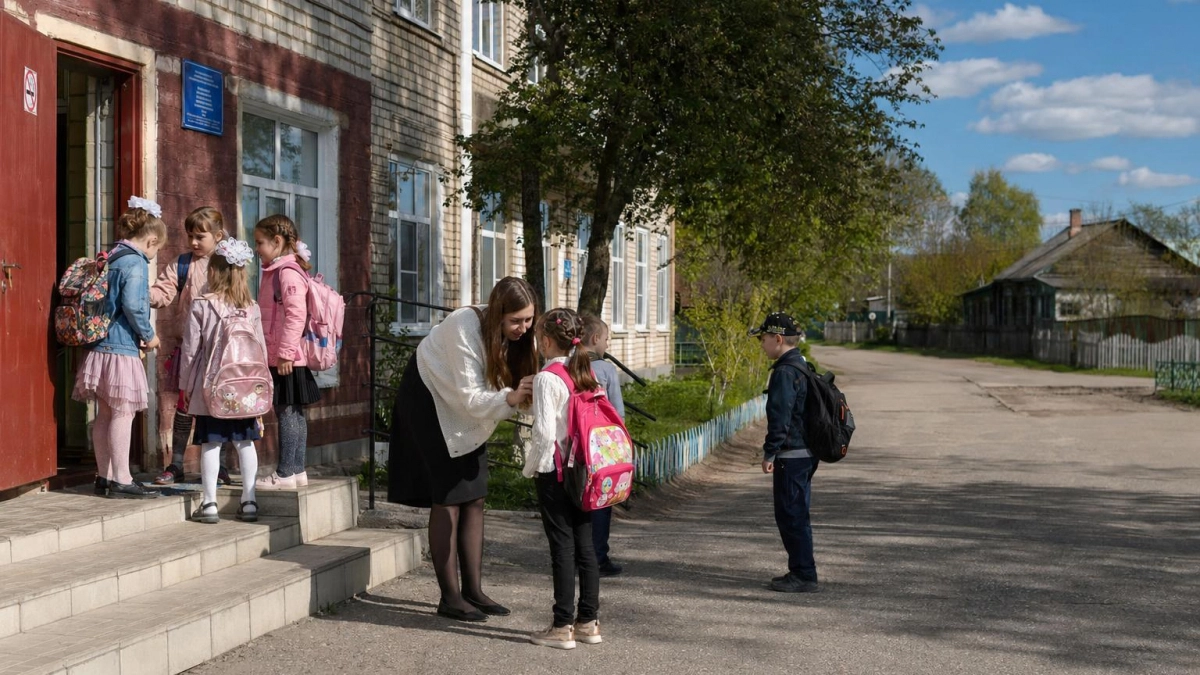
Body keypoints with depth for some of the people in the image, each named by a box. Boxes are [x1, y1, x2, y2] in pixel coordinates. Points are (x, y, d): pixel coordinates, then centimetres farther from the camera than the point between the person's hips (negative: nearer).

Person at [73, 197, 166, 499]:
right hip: (121, 350, -9)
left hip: (100, 347, 9)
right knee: (123, 414, -4)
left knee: (105, 414, 14)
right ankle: (121, 481, -1)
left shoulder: (111, 258, 14)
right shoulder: (135, 262, -13)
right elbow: (132, 304, -22)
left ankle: (104, 476, 22)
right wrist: (148, 335, -9)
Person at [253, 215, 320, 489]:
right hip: (278, 357, 10)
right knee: (293, 413, 13)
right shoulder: (275, 271, 17)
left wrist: (286, 352, -24)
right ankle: (297, 469, 20)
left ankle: (285, 473, 0)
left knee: (287, 411, -5)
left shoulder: (287, 272, -15)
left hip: (287, 360, -10)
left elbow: (296, 314, -23)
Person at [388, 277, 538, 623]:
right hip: (431, 404, -7)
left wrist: (526, 394, -31)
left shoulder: (514, 333, -10)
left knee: (474, 500, 5)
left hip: (468, 414, 7)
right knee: (448, 501, -7)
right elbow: (469, 398, -30)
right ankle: (450, 598, -2)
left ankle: (473, 590, 12)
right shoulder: (466, 328, -31)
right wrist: (510, 398, -47)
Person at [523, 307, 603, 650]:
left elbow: (545, 433, -18)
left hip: (554, 470, -7)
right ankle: (588, 621, 16)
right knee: (584, 544, 11)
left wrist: (531, 467, -5)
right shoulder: (587, 374, 8)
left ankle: (562, 627, 2)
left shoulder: (547, 378, -14)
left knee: (562, 547, -3)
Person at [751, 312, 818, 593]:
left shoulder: (785, 372, -17)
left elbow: (779, 417, -21)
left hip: (791, 455, -10)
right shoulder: (803, 366, 15)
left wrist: (769, 453, -16)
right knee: (796, 514, 16)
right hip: (806, 453, 10)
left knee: (791, 515, -4)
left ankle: (804, 575, 0)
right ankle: (801, 571, 23)